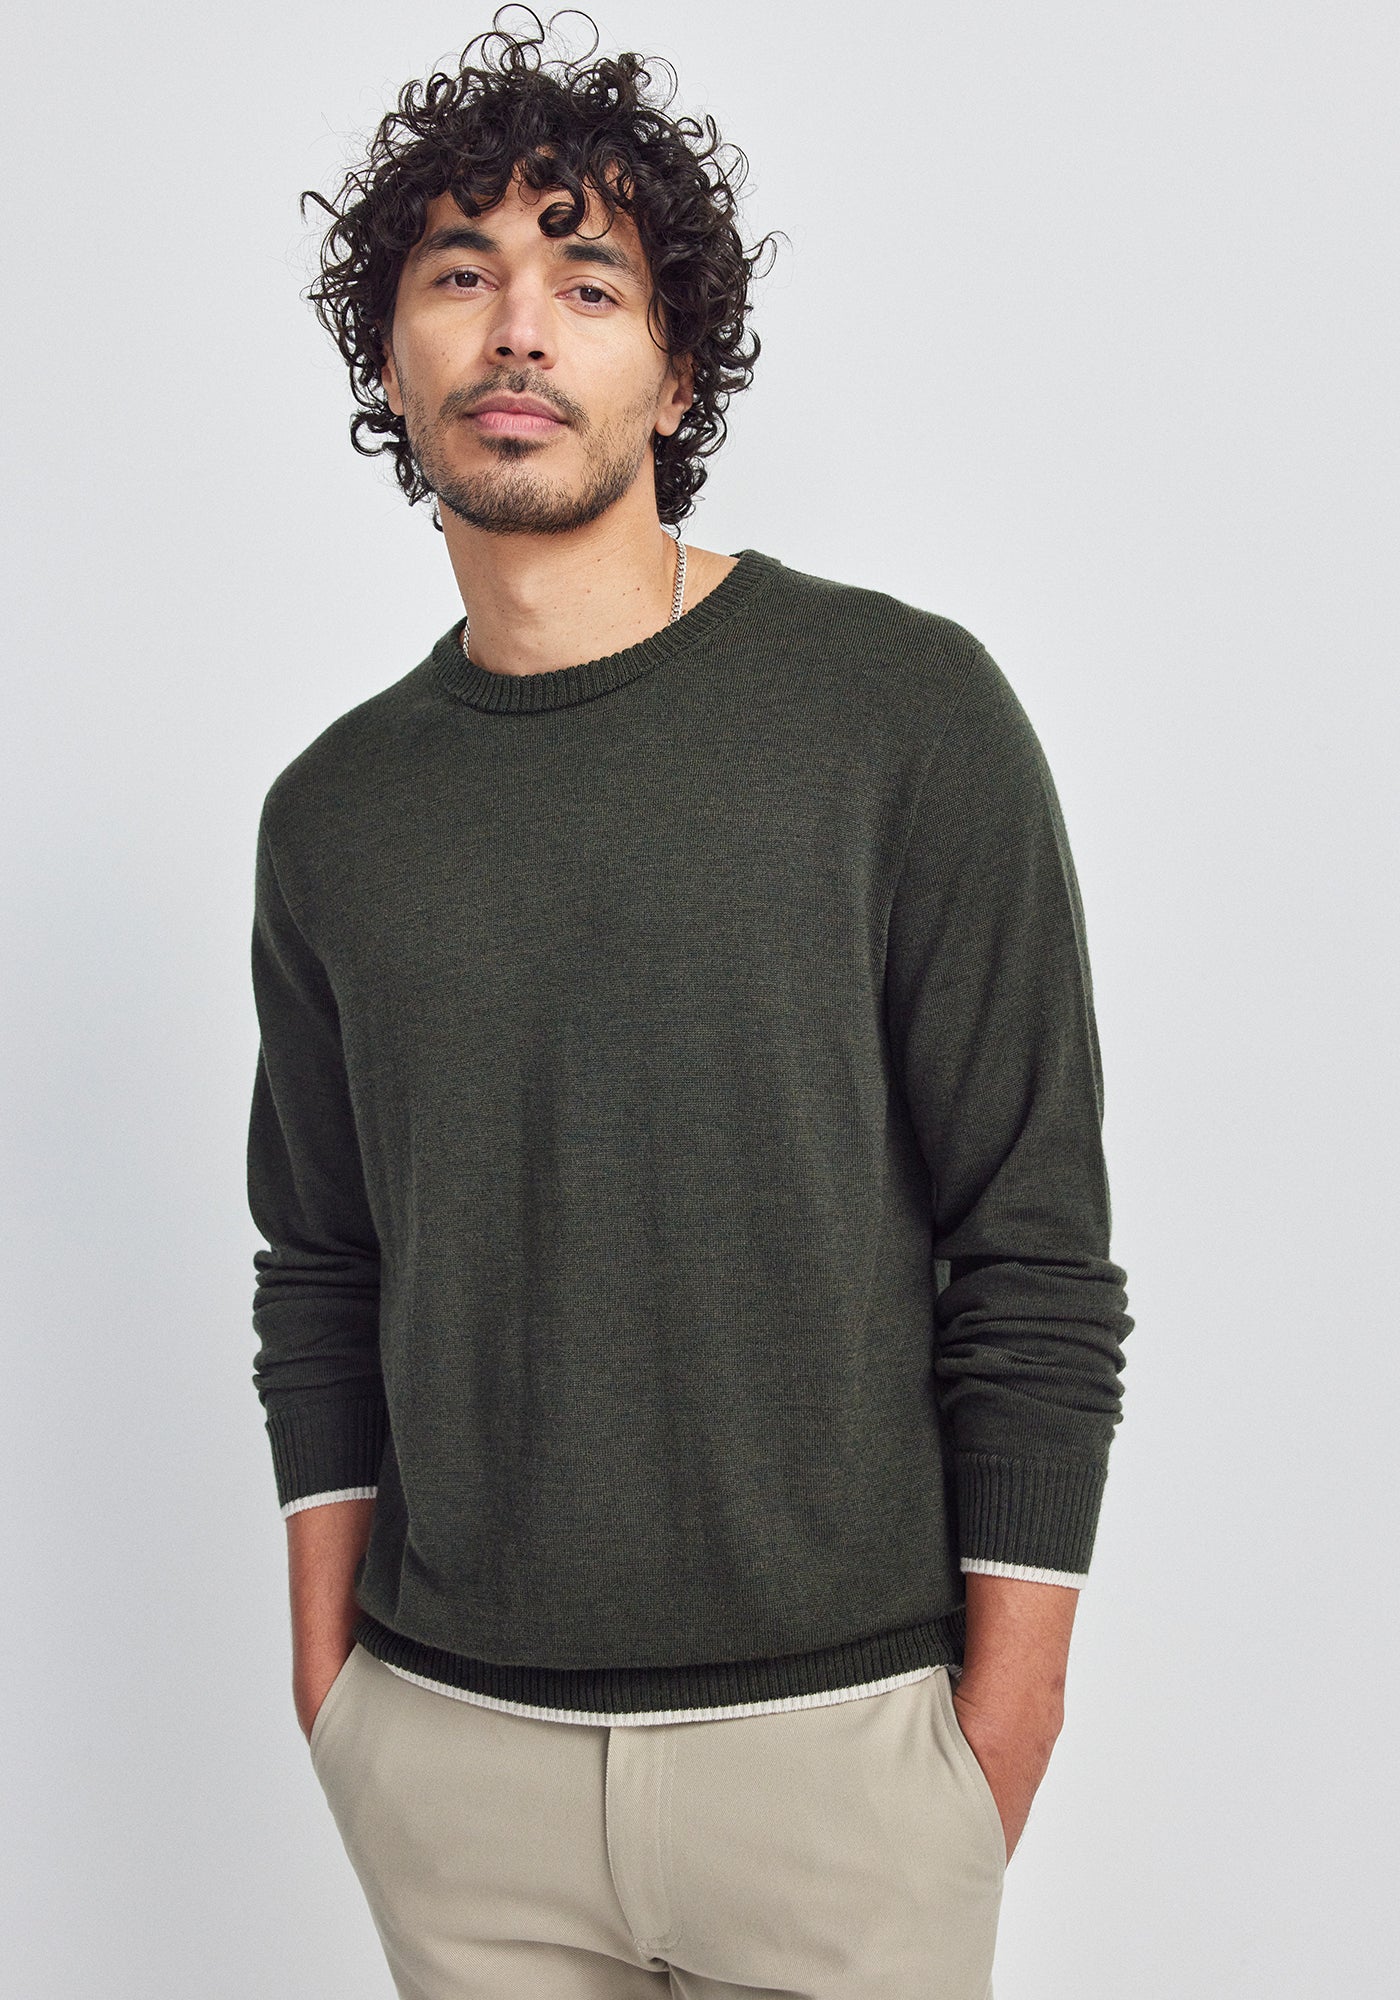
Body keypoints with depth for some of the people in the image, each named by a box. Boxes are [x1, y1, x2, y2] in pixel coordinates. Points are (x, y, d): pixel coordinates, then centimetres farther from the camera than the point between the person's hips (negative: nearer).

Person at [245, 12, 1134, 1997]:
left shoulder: (901, 709, -7)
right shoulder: (334, 808, 5)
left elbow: (1037, 1257, -7)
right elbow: (318, 1276, 11)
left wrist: (1007, 1703, -7)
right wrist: (326, 1663, 7)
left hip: (836, 1732, -3)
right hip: (449, 1742, 3)